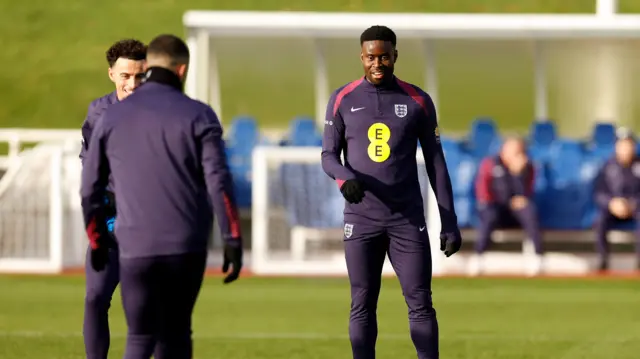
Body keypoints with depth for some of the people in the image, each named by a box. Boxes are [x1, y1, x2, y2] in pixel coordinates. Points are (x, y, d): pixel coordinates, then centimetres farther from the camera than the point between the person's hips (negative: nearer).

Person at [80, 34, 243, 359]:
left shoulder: (112, 117, 7)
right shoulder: (198, 115, 0)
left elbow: (90, 188, 9)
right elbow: (218, 181, -9)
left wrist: (96, 241, 22)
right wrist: (232, 240, -7)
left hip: (135, 249, 1)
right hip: (187, 247, -1)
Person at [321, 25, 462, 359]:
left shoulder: (418, 101, 2)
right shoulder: (343, 100, 2)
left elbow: (436, 164, 5)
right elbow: (329, 156, 5)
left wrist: (450, 223, 1)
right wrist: (345, 178, -20)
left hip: (408, 219, 0)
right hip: (361, 219, 0)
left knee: (420, 303, -4)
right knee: (362, 306, 1)